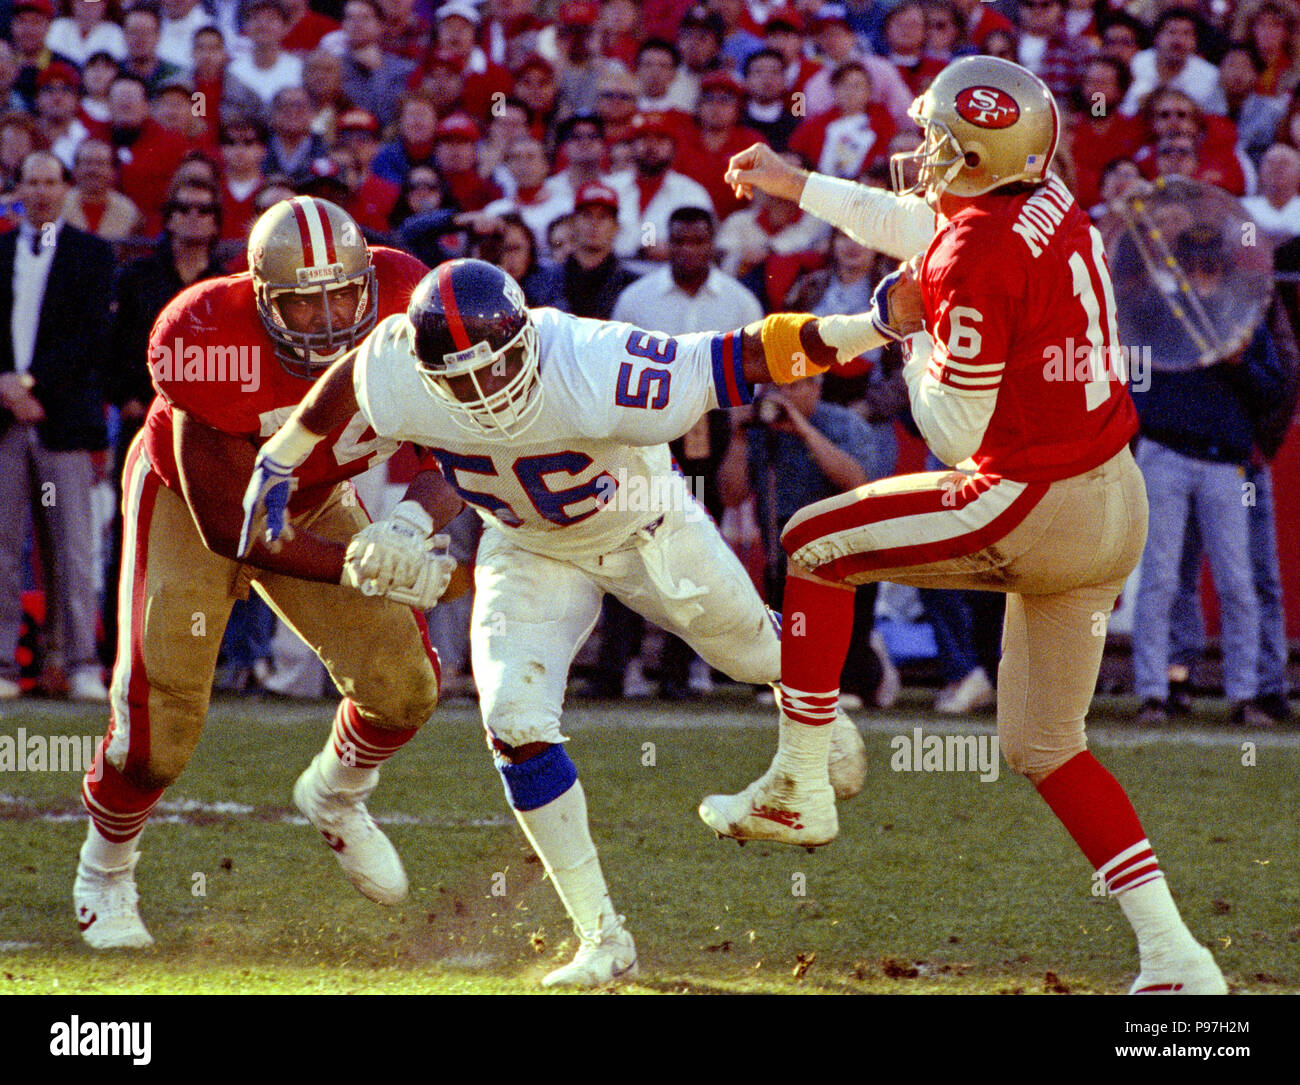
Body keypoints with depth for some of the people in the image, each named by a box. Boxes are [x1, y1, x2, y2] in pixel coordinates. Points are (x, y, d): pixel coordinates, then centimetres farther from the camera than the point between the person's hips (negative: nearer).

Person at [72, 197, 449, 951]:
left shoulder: (400, 303, -28)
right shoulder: (213, 344, -38)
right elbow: (229, 530, -32)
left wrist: (411, 520, -43)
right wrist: (361, 570, -38)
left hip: (316, 498, 4)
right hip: (187, 500, -4)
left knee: (403, 687, -3)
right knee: (160, 727, -12)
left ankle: (335, 798, 32)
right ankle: (106, 872, 18)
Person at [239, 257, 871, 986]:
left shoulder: (594, 377, -44)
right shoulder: (399, 389, -31)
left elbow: (741, 356, -42)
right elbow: (351, 372, -6)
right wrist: (280, 460, 3)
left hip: (643, 526, -2)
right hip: (530, 552, 2)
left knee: (748, 644, 20)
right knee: (518, 726, -15)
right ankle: (603, 938, -2)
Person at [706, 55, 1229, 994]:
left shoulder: (974, 259, -20)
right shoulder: (1048, 201, 7)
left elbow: (961, 433, -13)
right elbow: (920, 228, 27)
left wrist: (908, 325, 2)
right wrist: (797, 186, 38)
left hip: (1032, 509, -9)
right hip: (1118, 502, 9)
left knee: (813, 545, 8)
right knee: (1043, 745, 15)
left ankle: (799, 791, 14)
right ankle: (1176, 960, 9)